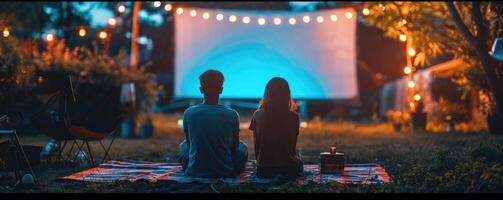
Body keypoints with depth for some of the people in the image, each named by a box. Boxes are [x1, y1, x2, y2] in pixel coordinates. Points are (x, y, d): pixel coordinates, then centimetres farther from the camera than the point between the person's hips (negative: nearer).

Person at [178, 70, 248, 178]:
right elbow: (235, 146, 3)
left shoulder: (189, 113, -10)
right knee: (242, 146, 27)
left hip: (194, 172, 1)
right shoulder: (232, 115, -12)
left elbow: (189, 143, 5)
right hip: (226, 172, -1)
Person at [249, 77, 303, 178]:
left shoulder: (258, 115, -8)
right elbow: (293, 145, 8)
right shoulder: (294, 117, -9)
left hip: (264, 170, 1)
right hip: (289, 169, -1)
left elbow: (256, 145, 3)